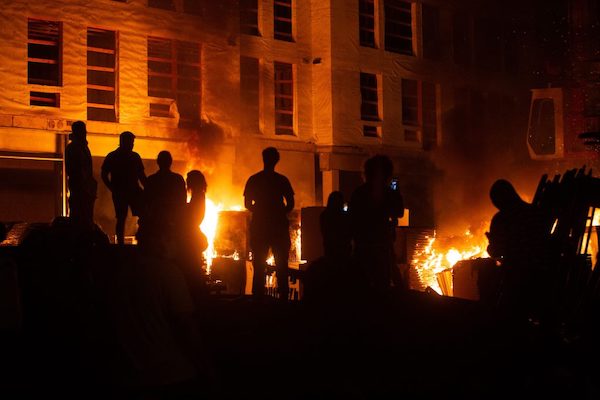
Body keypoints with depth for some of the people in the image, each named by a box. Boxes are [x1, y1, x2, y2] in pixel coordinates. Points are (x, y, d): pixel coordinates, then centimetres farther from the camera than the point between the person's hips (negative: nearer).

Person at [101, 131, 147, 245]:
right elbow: (104, 175, 3)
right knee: (121, 219, -3)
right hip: (120, 193, -3)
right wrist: (114, 189, -7)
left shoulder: (135, 156, 12)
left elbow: (141, 175, 13)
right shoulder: (112, 157, 2)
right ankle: (120, 244, 2)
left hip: (134, 191, 3)